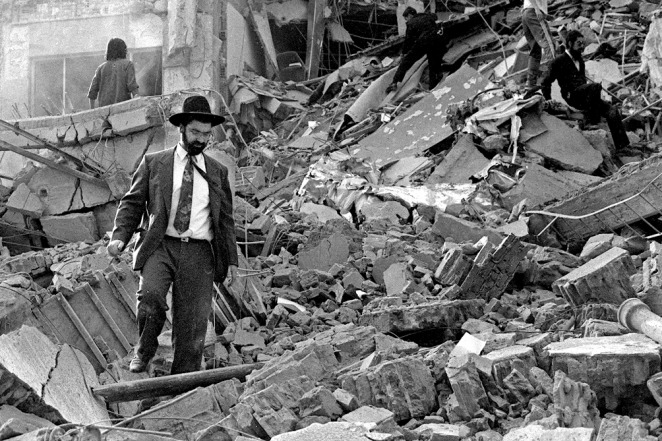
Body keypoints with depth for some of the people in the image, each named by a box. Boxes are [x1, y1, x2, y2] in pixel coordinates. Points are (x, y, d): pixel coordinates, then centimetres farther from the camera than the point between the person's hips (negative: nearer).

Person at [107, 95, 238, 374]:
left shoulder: (217, 173, 17)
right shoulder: (153, 163, 11)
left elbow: (226, 220, 20)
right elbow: (132, 203, 9)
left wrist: (231, 260, 12)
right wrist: (119, 237, -7)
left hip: (198, 252, 2)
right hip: (160, 246, -2)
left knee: (192, 325, -4)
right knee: (150, 295, -28)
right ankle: (144, 352, -2)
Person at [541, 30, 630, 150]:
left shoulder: (579, 60, 26)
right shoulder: (560, 61, 2)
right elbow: (546, 82, 3)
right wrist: (548, 100, -4)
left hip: (584, 98, 7)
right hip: (571, 96, -7)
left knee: (612, 111, -14)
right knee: (595, 86, -35)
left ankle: (622, 146, -18)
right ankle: (590, 120, -30)